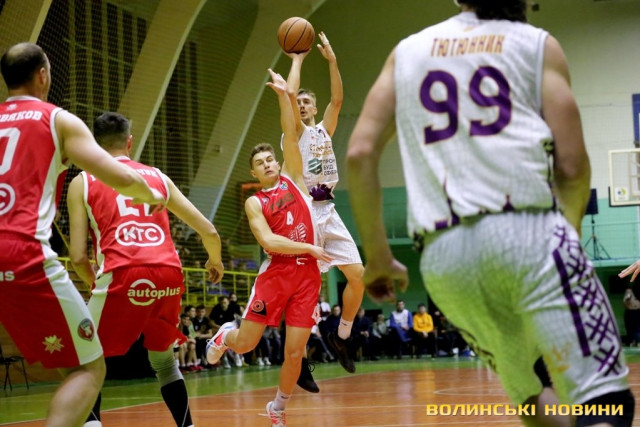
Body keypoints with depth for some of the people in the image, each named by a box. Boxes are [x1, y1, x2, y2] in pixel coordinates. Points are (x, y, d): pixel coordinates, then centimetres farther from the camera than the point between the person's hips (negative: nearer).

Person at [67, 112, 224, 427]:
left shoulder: (82, 182, 14)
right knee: (164, 360, 26)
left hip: (123, 274, -3)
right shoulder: (157, 176, 23)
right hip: (168, 273, 3)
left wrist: (94, 283, 27)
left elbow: (78, 256, 6)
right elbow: (208, 231, 21)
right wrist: (215, 260, 42)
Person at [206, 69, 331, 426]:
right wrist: (308, 248, -17)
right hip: (276, 273, -2)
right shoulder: (254, 203, 4)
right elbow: (268, 241, -11)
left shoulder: (293, 179, 12)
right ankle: (226, 335, 37)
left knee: (295, 353, -1)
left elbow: (291, 136, 2)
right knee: (244, 344, -1)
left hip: (307, 275, 2)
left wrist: (284, 95, -3)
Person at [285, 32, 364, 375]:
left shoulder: (324, 130, 19)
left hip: (329, 213, 6)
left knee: (358, 276, 0)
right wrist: (297, 60, 0)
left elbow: (337, 99, 6)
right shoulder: (295, 131, 5)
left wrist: (332, 60, 0)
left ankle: (341, 337, 18)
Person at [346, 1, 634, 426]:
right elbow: (572, 164, 5)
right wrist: (569, 229, 24)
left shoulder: (407, 50, 22)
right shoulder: (537, 44, 13)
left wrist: (377, 255, 17)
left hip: (443, 252, 4)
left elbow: (360, 153, 11)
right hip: (526, 230, -4)